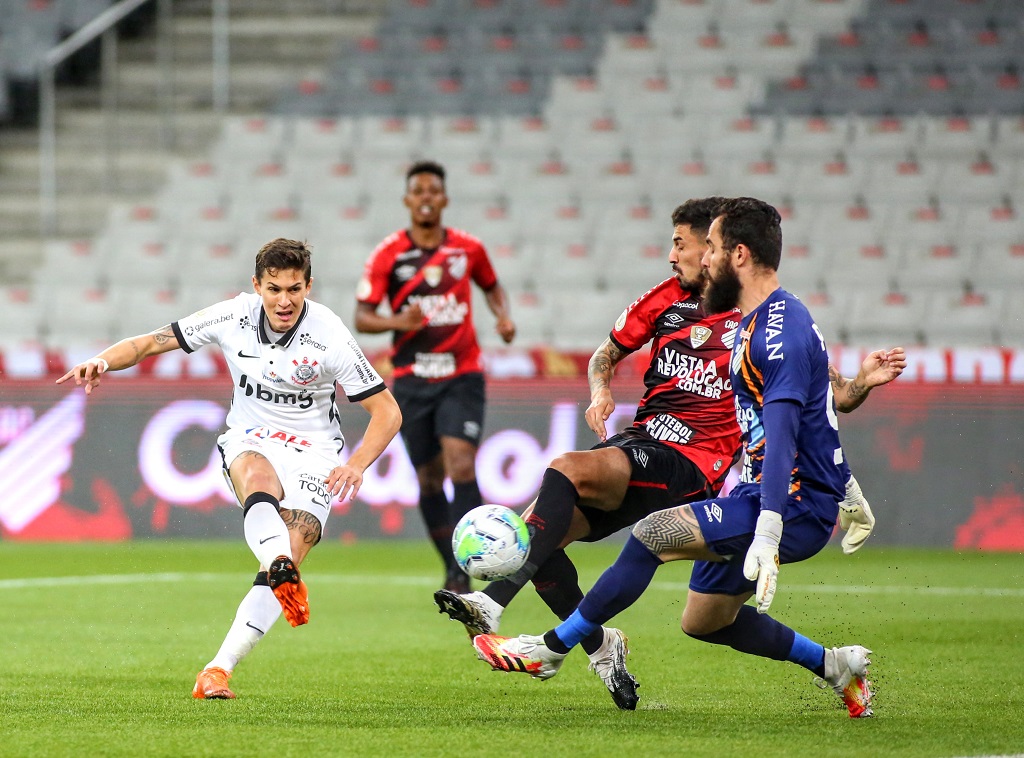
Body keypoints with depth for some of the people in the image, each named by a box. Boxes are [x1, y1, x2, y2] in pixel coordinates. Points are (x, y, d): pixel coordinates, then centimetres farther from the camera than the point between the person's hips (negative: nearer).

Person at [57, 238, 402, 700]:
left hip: (313, 452, -1)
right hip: (250, 440, 1)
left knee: (289, 555, -23)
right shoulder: (234, 317, -9)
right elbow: (151, 342, -1)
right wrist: (103, 362, -21)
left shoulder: (330, 337, -16)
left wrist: (357, 465, -28)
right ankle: (284, 574, -63)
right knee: (259, 481, -37)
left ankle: (219, 669, -23)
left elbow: (387, 412, -11)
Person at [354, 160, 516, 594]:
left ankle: (462, 571, -20)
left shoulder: (468, 249, 2)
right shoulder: (388, 255, -2)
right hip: (412, 381, 1)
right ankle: (452, 569, 20)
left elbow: (492, 287, 22)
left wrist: (503, 316, 1)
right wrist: (397, 321, -23)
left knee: (461, 464, -18)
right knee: (430, 479, 5)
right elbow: (361, 318, -3)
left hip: (462, 376, -1)